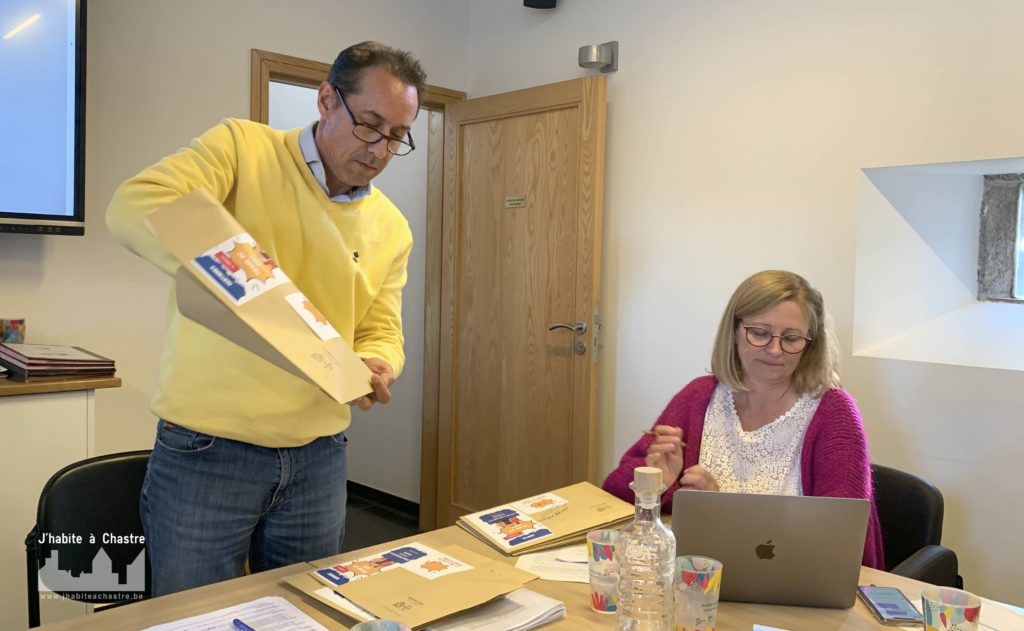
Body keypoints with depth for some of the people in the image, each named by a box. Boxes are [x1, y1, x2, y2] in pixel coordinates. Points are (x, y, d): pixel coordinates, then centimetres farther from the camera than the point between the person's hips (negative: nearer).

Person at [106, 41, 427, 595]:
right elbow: (134, 206, -21)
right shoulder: (241, 148, -7)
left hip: (319, 459, 5)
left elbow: (381, 333, 10)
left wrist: (375, 367, -14)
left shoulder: (391, 230, 7)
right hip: (205, 451, -4)